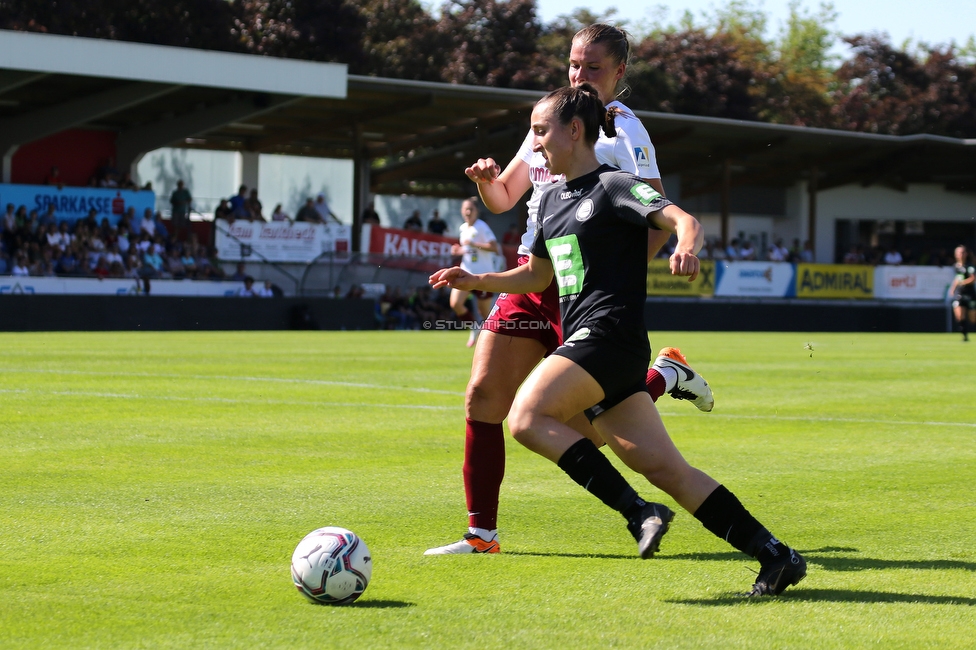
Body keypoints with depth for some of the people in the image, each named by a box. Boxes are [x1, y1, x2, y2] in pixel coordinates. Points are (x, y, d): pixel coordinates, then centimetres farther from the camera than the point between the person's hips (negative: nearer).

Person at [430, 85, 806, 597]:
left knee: (527, 417, -23)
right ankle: (774, 555, -2)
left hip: (609, 334, -8)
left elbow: (682, 219, -17)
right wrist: (477, 281, 22)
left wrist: (686, 246, -39)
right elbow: (536, 275, 34)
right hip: (586, 343, 8)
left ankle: (637, 511, -23)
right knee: (664, 468, -1)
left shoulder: (612, 186, -4)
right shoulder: (553, 199, 22)